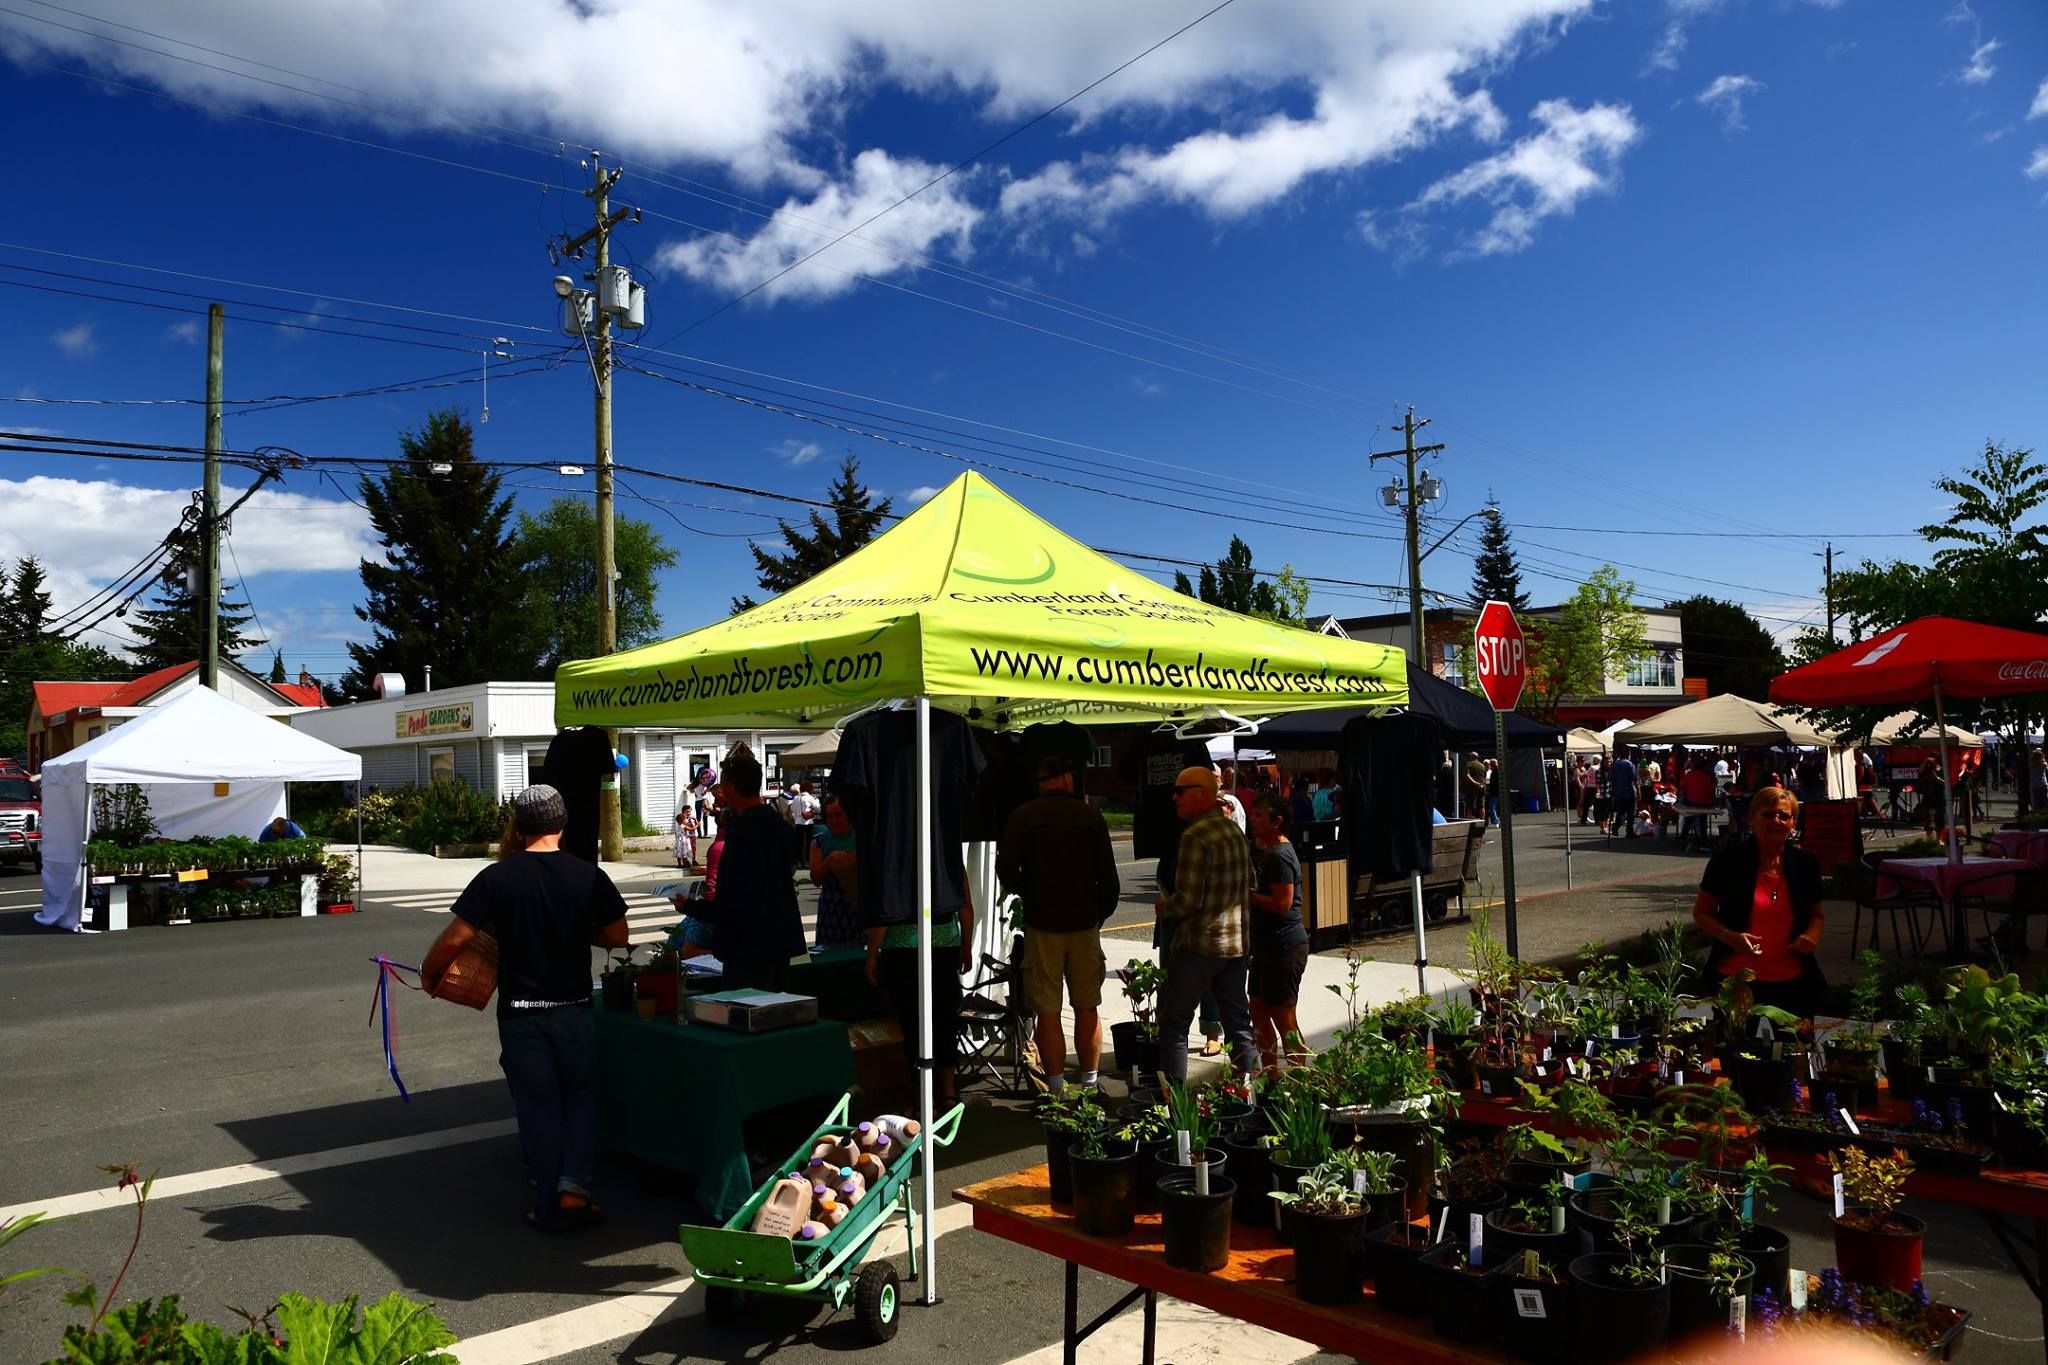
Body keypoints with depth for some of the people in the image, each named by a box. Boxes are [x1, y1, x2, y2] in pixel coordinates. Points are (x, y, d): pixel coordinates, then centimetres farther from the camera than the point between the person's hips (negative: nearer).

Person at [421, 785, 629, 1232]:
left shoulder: (496, 878, -10)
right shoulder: (589, 876, -5)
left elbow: (456, 938, -12)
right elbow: (617, 936, 1)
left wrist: (428, 973, 6)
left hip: (521, 1014, -1)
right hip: (574, 1010, 1)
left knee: (538, 1107, 9)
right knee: (580, 1098, 17)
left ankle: (549, 1207, 17)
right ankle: (574, 1186, 4)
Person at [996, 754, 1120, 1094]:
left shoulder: (1022, 817, -4)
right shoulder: (1091, 816, 1)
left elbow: (1006, 870, -6)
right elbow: (1108, 875, 2)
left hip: (1042, 923, -2)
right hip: (1085, 923, 2)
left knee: (1047, 1011, 3)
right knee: (1088, 1008, 12)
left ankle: (1057, 1090, 6)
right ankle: (1089, 1084, 17)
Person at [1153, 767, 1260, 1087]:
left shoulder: (1196, 836, -17)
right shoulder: (1235, 832, 9)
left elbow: (1187, 899, -20)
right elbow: (1250, 888, 17)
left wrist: (1163, 907, -2)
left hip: (1199, 943, -8)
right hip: (1237, 943, 8)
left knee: (1173, 1023, 2)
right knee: (1239, 1024, 14)